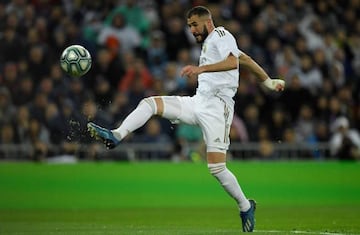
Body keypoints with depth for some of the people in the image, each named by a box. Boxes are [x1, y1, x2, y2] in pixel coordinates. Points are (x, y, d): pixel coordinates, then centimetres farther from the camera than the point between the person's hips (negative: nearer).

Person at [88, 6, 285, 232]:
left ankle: (245, 207, 6)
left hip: (217, 105, -9)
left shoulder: (221, 35, -3)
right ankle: (116, 136, -20)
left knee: (216, 167, -13)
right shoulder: (210, 42, 24)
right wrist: (269, 81, 40)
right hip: (198, 102, 9)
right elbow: (246, 59, 32)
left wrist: (201, 69, -35)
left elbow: (233, 62, -23)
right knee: (149, 103, -6)